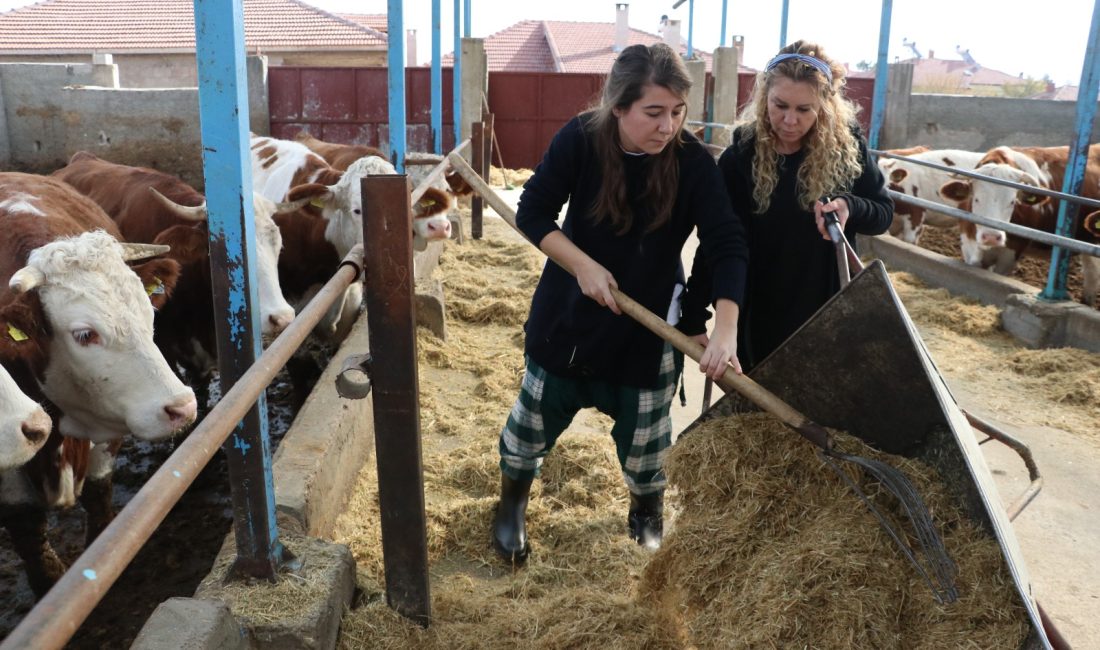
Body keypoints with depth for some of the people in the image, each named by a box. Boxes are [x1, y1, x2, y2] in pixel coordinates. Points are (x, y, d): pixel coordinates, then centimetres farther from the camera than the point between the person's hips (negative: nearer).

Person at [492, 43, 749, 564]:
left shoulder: (692, 161, -20)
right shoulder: (580, 139, -20)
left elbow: (727, 245, -25)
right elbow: (532, 213, -13)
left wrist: (725, 329, -38)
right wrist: (584, 265, -25)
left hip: (649, 314, 0)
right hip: (570, 306, 0)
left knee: (645, 427, 12)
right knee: (535, 415, 12)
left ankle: (646, 515, 41)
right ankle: (511, 507, 38)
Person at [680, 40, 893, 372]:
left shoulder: (846, 144, -7)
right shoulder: (741, 156, -11)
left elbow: (884, 212, 3)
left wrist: (849, 206, -20)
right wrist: (693, 317, -17)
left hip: (828, 313, 1)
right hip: (758, 318, -1)